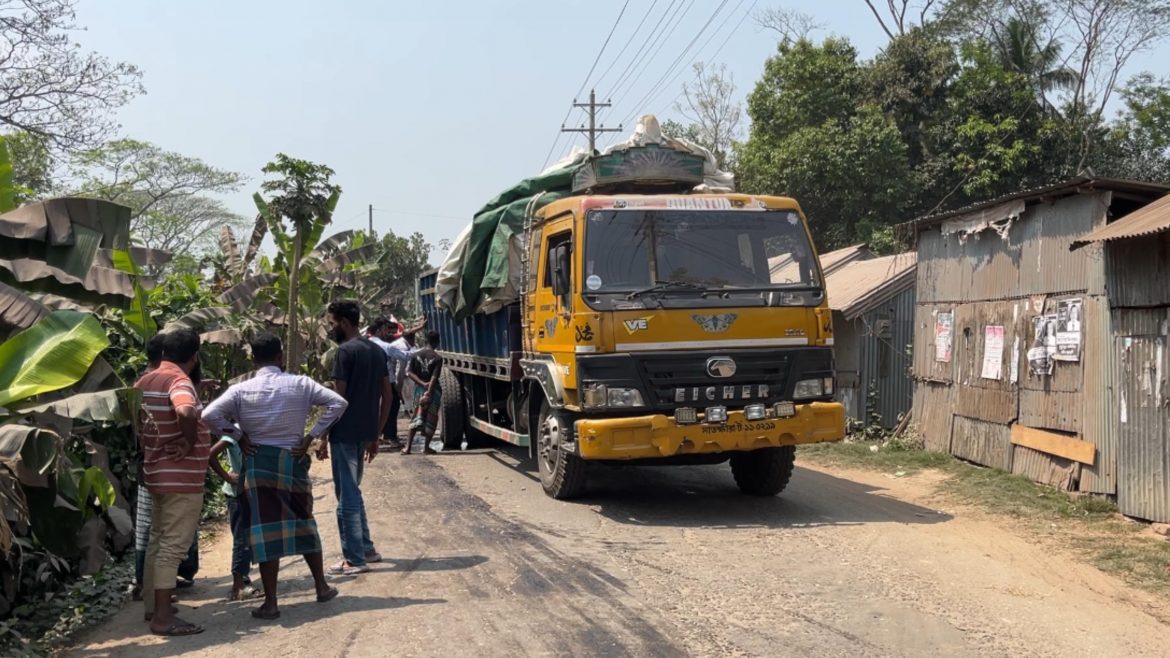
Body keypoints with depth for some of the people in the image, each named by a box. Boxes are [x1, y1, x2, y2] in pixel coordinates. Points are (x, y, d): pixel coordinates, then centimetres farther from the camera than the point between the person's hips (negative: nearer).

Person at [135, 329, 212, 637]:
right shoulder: (179, 381, -19)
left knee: (158, 540, 19)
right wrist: (190, 443, -24)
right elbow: (186, 412, -40)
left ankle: (152, 604, 30)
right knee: (173, 545, -5)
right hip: (182, 477, -9)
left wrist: (146, 444, 16)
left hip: (157, 472, 9)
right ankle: (163, 617, -2)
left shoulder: (145, 380, 8)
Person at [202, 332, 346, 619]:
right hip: (293, 461, 2)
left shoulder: (241, 390, -5)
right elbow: (338, 403, -9)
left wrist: (239, 435, -3)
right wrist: (311, 437, -5)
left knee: (266, 530, 1)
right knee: (304, 524, 18)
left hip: (258, 462, -1)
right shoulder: (300, 384, -3)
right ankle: (322, 587, 26)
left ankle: (271, 602, 3)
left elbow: (210, 415, -14)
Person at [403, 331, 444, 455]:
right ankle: (426, 447, 11)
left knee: (417, 417, 10)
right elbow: (434, 378, -18)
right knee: (431, 418, 8)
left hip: (419, 388, 4)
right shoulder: (437, 358, -10)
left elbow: (410, 373, -4)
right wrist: (428, 393, -21)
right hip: (433, 390, -4)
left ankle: (408, 447, 0)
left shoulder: (416, 355, 2)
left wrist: (422, 383, -8)